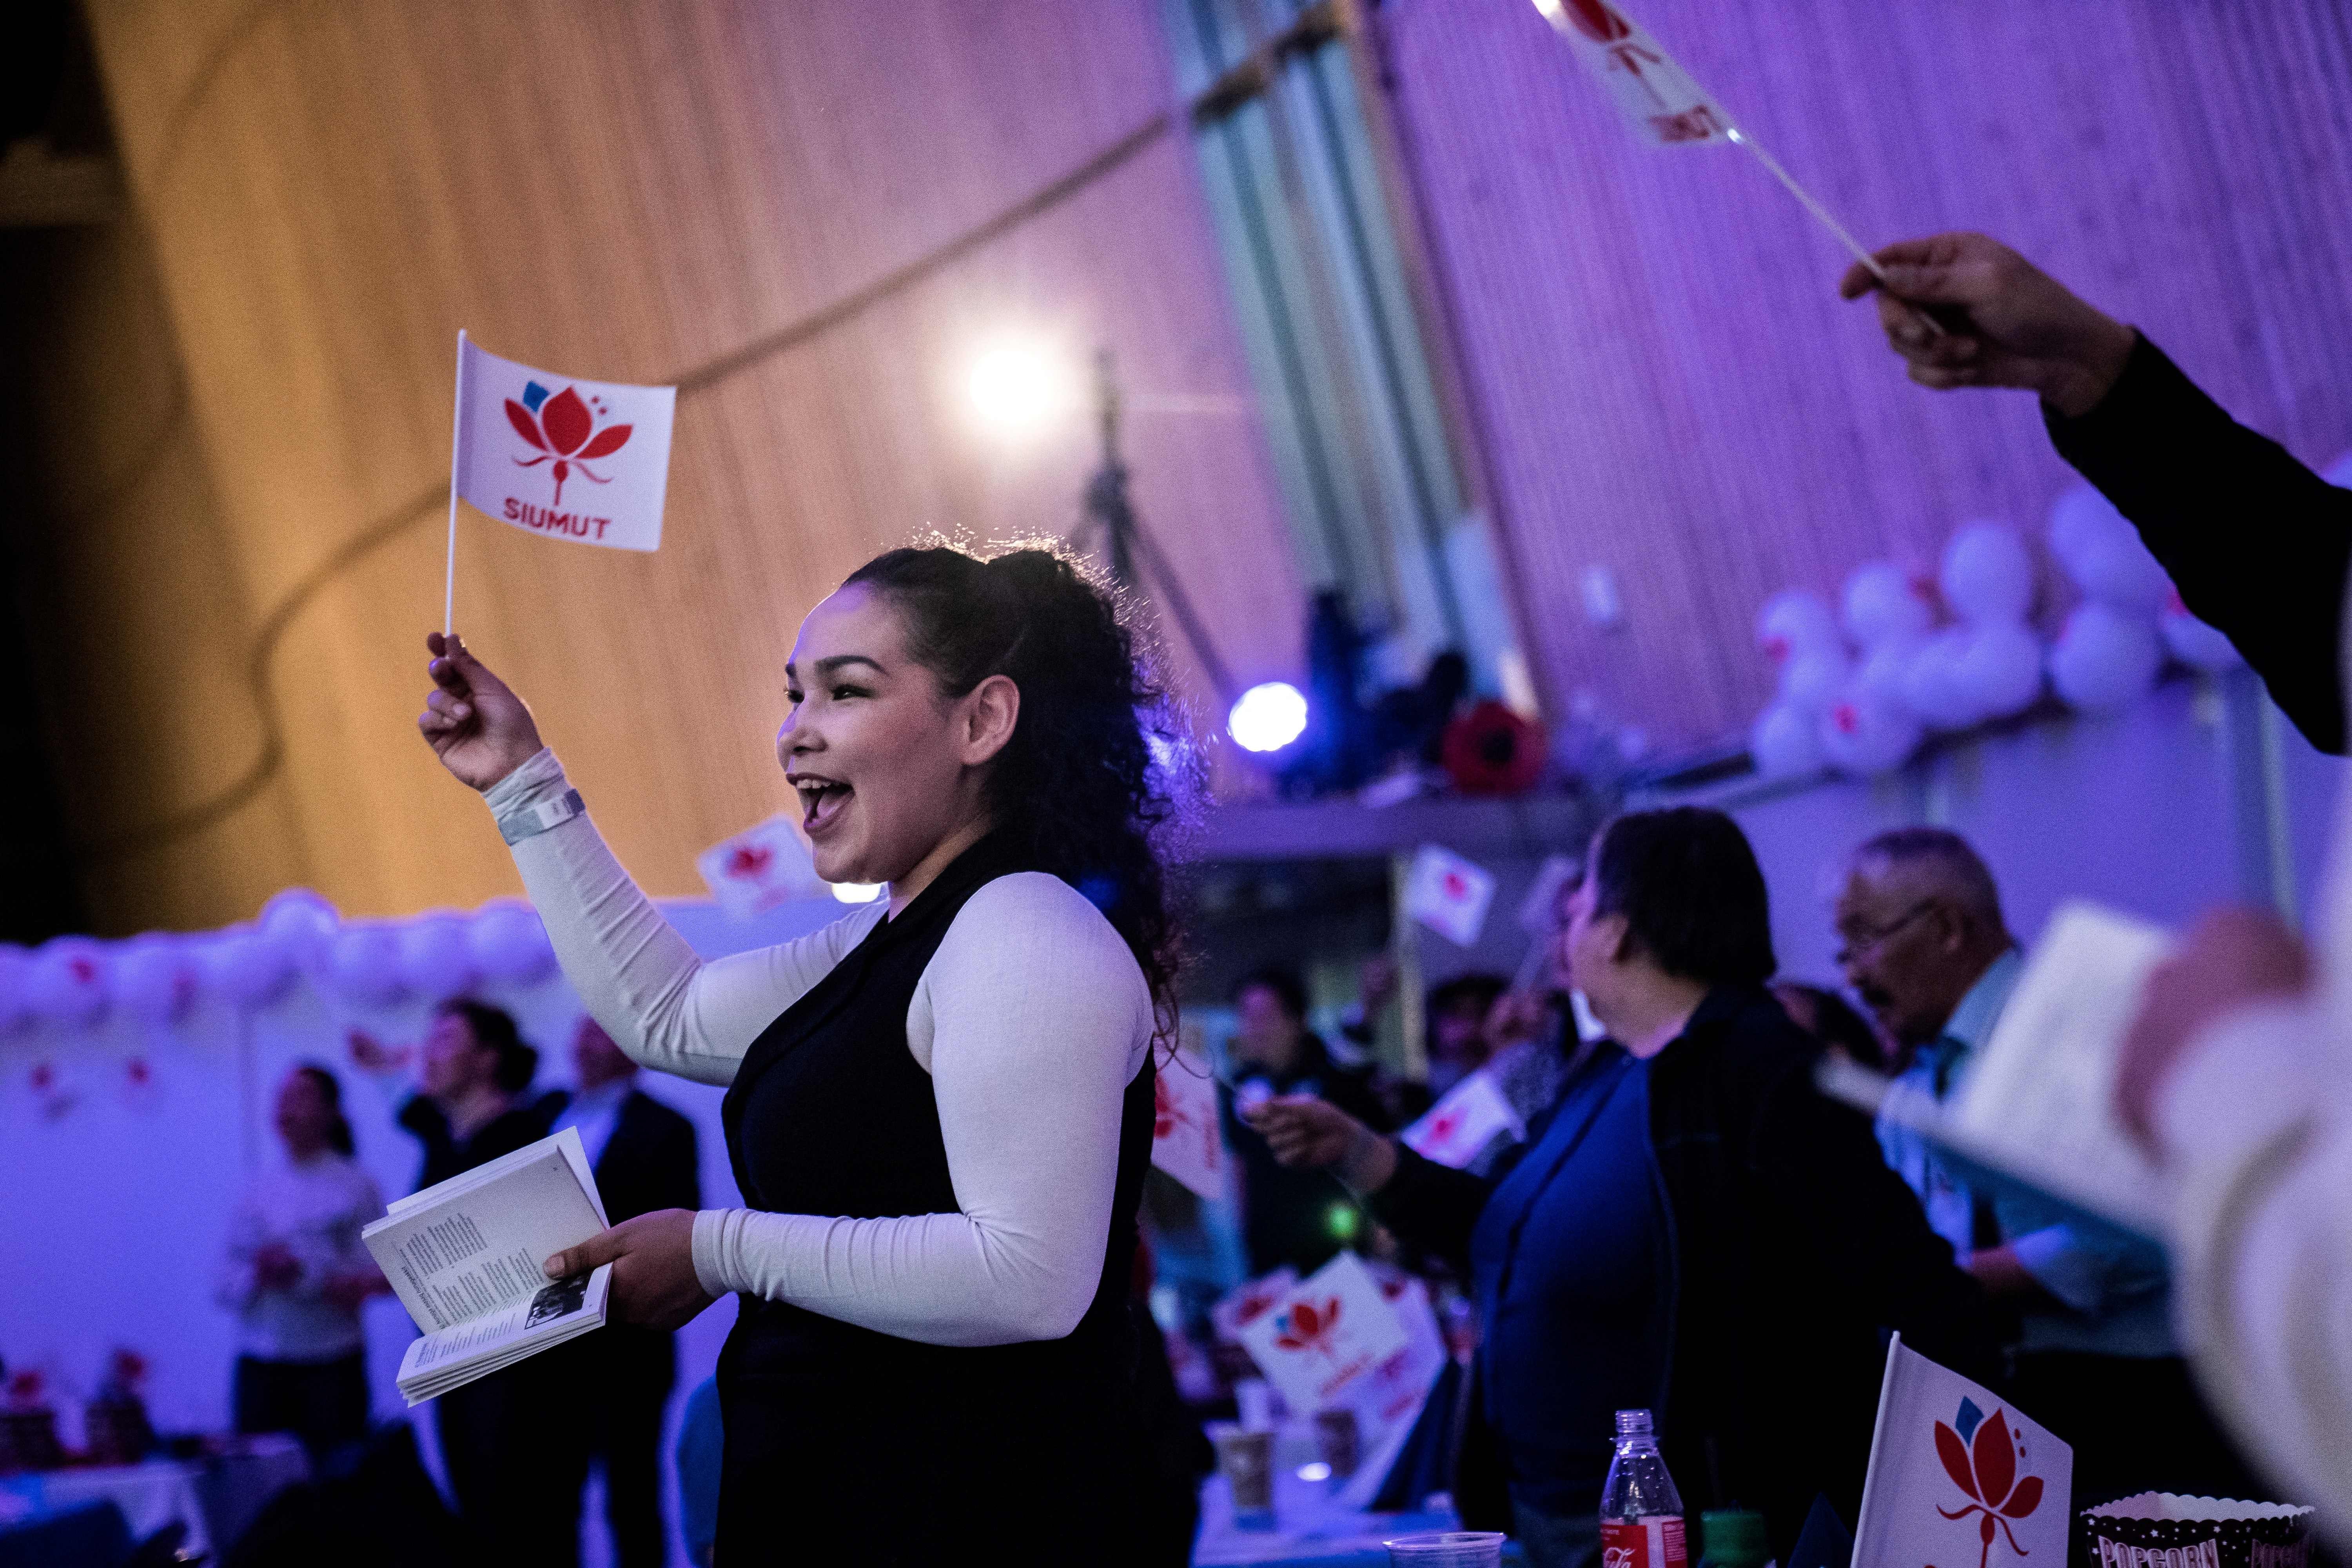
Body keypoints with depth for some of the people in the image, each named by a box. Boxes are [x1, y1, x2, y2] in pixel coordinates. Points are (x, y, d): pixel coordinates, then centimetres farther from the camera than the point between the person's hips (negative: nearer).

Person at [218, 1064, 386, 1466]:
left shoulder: (356, 1186, 2)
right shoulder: (259, 1191, 11)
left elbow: (377, 1278, -4)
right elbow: (228, 1289, 9)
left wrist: (302, 1275, -16)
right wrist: (258, 1274, -11)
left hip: (331, 1367, -3)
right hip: (260, 1367, 3)